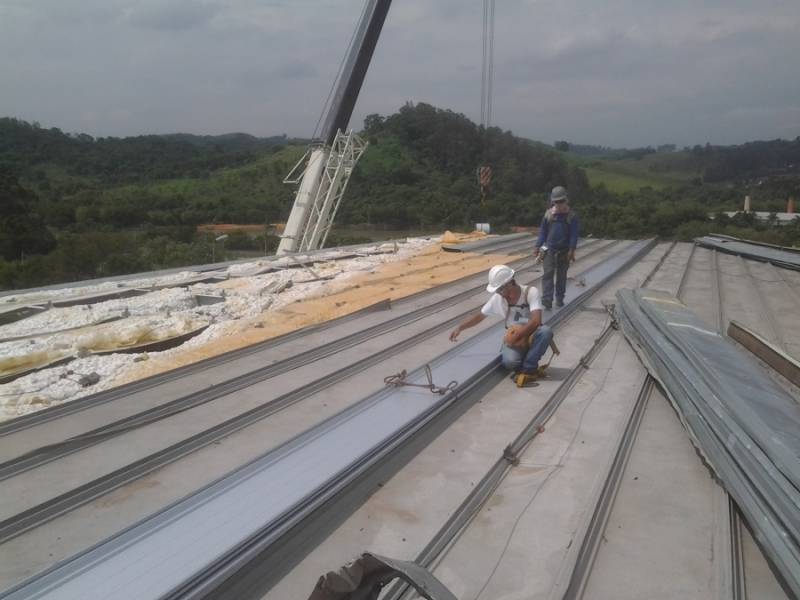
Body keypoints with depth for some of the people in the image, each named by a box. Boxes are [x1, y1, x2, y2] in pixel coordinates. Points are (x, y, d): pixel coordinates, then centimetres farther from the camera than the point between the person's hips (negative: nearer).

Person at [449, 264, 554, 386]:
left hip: (532, 335, -1)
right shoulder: (498, 297, -8)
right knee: (509, 362, -33)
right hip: (514, 337, 1)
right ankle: (530, 368, 2)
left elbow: (536, 320, -29)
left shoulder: (530, 292, -19)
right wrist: (459, 328, -3)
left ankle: (528, 369, -20)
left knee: (546, 331, -37)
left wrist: (517, 335, -31)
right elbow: (479, 315, 4)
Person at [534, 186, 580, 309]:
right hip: (549, 249, 0)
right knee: (548, 273, -10)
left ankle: (559, 299, 21)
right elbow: (542, 231, 7)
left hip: (564, 251, 0)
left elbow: (574, 234, -6)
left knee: (561, 275, 10)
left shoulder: (571, 215, -2)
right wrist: (537, 246, 1)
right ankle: (547, 300, -16)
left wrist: (571, 250, -15)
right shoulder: (548, 213, 3)